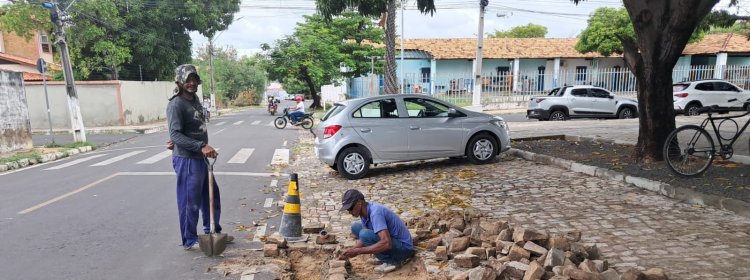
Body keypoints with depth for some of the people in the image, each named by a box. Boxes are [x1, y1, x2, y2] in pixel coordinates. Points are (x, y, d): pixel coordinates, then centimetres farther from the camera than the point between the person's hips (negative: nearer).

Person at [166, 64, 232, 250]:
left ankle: (213, 232, 33)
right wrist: (201, 146, -30)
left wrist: (176, 140, 0)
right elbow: (175, 134, -23)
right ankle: (190, 240, 17)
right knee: (190, 201, 2)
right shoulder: (176, 104, -16)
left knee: (212, 195, 18)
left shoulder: (195, 99, 10)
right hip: (186, 160, -9)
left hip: (201, 158, 9)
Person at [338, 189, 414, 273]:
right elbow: (363, 240, 11)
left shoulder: (375, 212, -28)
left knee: (365, 234, -29)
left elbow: (387, 244, -37)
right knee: (356, 227, 7)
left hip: (404, 247, -10)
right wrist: (351, 251, -6)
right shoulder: (365, 212, 0)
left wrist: (359, 251, -31)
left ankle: (392, 261, -9)